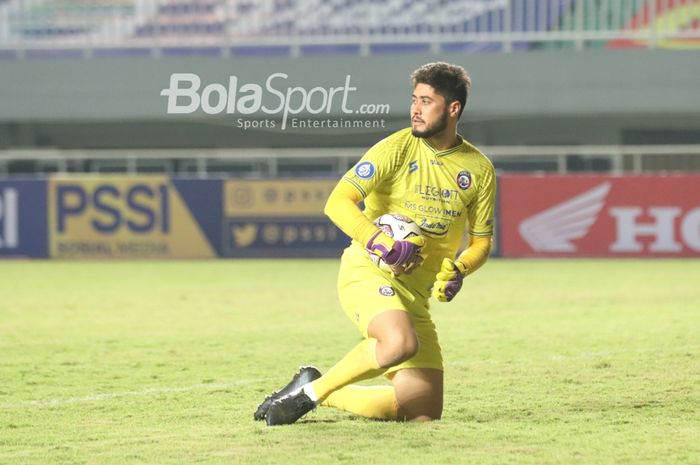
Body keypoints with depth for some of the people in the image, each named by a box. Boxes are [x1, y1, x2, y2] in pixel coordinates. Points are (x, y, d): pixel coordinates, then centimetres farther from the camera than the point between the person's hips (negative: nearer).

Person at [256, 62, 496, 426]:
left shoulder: (479, 169, 5)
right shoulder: (396, 149, -8)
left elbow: (481, 241, 13)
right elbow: (337, 203, -16)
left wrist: (458, 269, -9)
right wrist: (382, 244, -29)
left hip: (416, 294, 6)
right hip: (367, 272, -5)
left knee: (425, 411, -1)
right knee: (400, 342, -38)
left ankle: (325, 395, 17)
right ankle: (311, 389, -16)